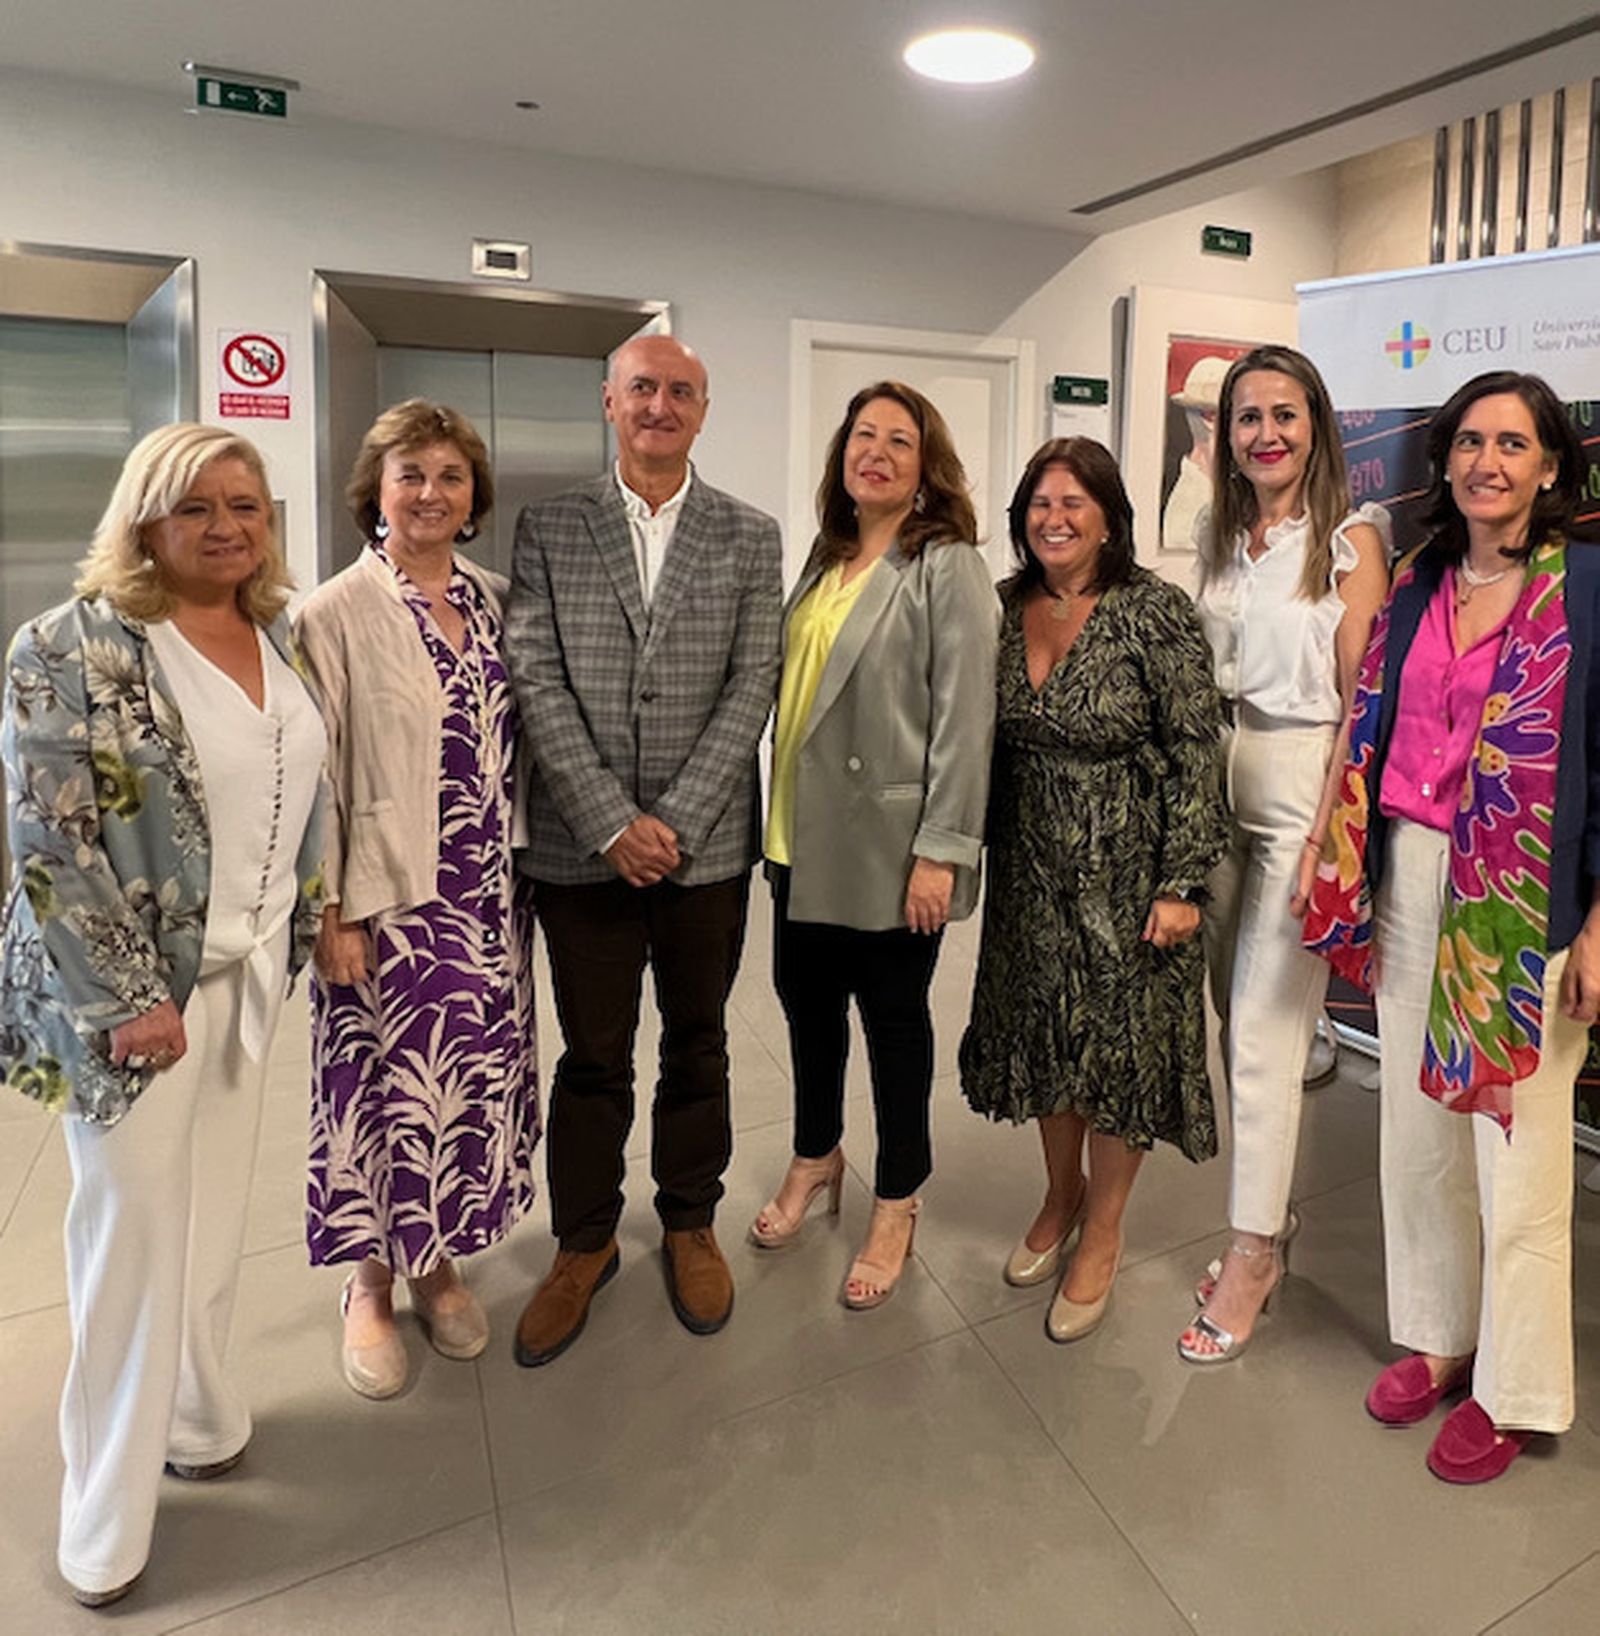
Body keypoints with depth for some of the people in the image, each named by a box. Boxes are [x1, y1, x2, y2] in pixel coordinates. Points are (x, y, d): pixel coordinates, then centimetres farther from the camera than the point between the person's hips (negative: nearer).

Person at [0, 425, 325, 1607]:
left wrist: (303, 927, 11)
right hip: (132, 986, -6)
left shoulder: (277, 636, 6)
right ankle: (108, 1520, 24)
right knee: (136, 1230, 4)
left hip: (250, 974, 6)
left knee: (215, 1213, 17)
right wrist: (126, 1001, -17)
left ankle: (197, 1415, 39)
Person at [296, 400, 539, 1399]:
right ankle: (372, 1282, 30)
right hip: (392, 902, -5)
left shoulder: (496, 600, 6)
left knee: (480, 1075, 13)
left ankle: (438, 1260, 35)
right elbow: (316, 773, -9)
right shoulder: (337, 615, -9)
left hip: (491, 897, 5)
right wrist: (335, 909, -12)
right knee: (389, 1086, 7)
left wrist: (527, 867, 9)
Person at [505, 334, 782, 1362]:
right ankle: (584, 1243, 30)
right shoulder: (549, 530, 4)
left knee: (697, 1044, 14)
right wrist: (612, 823, -12)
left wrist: (676, 821, -11)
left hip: (709, 843, 1)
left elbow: (753, 687, -3)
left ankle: (691, 1226, 34)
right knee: (593, 1056, 10)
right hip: (582, 843, 0)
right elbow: (537, 682, -4)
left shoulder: (751, 536, 4)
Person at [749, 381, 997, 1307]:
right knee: (806, 998, 17)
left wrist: (940, 850, -18)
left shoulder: (947, 566, -9)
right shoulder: (827, 561, 12)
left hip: (887, 842, -6)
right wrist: (781, 813, 11)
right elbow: (797, 689, 13)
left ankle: (897, 1204, 29)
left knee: (894, 1016, 9)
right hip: (805, 837, 6)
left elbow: (965, 715, -14)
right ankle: (817, 1158, 41)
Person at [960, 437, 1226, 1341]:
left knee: (1121, 1044, 7)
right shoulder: (1006, 611, 3)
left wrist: (1181, 884, -17)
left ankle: (1102, 1235, 27)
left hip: (1125, 873, -4)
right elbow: (990, 744, 9)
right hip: (1031, 872, 5)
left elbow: (1197, 755, -14)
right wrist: (981, 851, 7)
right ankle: (1062, 1195, 39)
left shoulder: (1157, 612, -12)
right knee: (1043, 1034, 15)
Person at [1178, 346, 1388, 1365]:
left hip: (1307, 787, -6)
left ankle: (1251, 1255, 11)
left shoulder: (1350, 541, -5)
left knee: (1265, 1031, -4)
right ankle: (1276, 1216, 28)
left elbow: (1361, 699, -9)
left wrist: (1331, 830, -15)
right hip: (1221, 783, 6)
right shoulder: (1223, 538, 12)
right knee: (1238, 1018, 11)